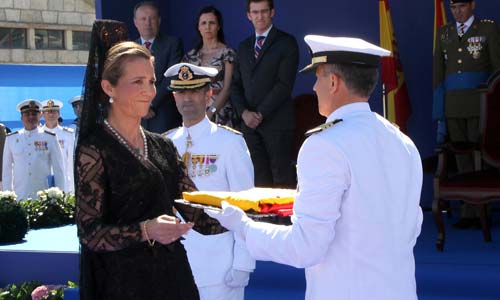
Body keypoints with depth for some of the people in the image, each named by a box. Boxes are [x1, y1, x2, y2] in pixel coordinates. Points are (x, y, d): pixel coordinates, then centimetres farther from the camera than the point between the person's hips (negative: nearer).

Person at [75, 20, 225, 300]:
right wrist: (145, 230, -29)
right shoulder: (94, 150, -9)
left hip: (172, 276, 6)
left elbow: (197, 213, 4)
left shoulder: (162, 146, 10)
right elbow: (90, 232, -14)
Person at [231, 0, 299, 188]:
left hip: (277, 122, -5)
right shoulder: (244, 47, 18)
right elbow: (236, 85, 16)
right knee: (259, 178, 2)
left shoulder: (286, 42, 0)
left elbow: (284, 84, -8)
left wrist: (261, 114, -11)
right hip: (249, 122, 5)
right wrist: (244, 113, -2)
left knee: (282, 178, -7)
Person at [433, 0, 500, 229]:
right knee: (462, 159, 4)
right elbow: (438, 73, 14)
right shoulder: (443, 33, 15)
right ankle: (468, 213, 8)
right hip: (452, 108, 3)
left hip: (479, 106, -3)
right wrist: (439, 113, 8)